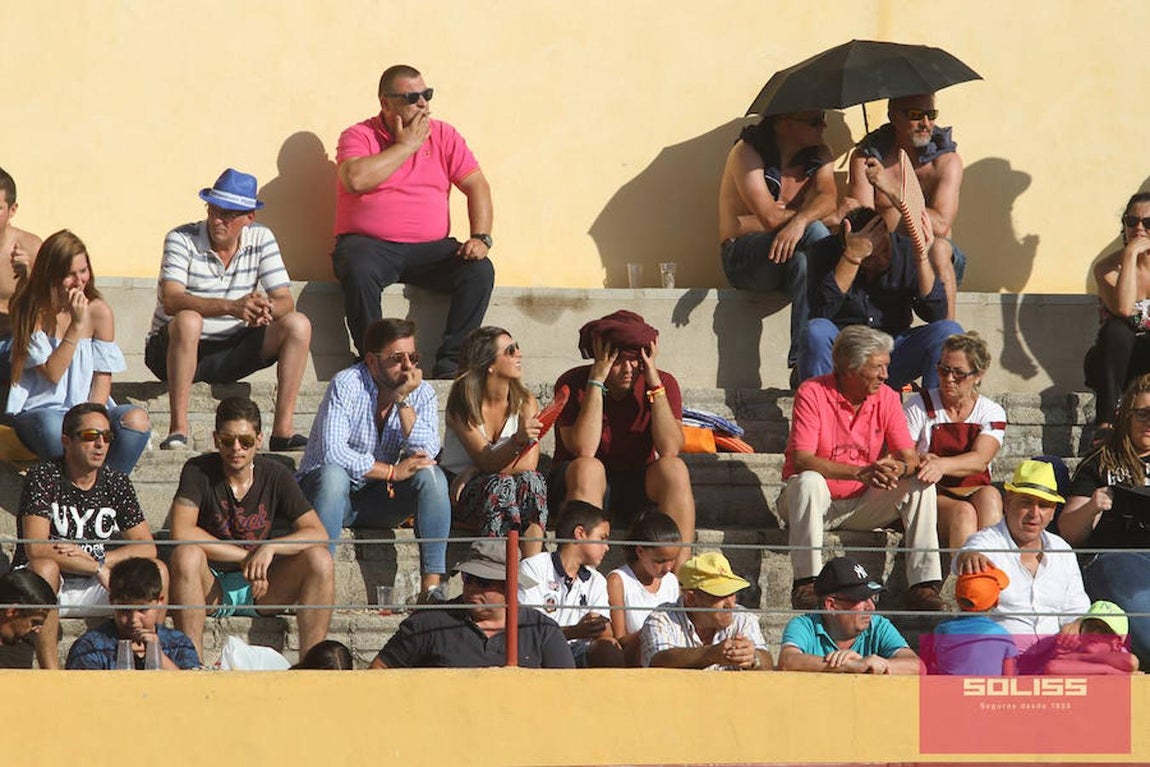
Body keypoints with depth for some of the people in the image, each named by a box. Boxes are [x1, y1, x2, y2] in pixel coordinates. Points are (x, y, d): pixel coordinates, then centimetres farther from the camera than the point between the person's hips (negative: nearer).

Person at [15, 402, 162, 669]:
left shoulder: (117, 483, 6)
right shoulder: (44, 477, -9)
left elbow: (147, 548, 1)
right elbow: (37, 549, -21)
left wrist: (97, 559, -16)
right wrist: (97, 568, -19)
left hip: (93, 589, 5)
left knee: (158, 572, -17)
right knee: (44, 568, -38)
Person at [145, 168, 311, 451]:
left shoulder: (261, 239, 0)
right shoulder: (182, 239, -13)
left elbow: (285, 301, -4)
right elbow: (171, 300, -29)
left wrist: (266, 308, -31)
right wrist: (231, 307, -43)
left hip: (229, 354, 4)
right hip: (172, 351, -4)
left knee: (298, 325, -13)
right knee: (188, 320, -37)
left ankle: (282, 429, -16)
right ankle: (178, 428, -35)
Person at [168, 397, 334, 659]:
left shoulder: (275, 476, 1)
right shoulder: (198, 472, -7)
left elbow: (317, 533, -7)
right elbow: (181, 532, -22)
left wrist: (269, 548, -25)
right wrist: (245, 556, -21)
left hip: (259, 590, 3)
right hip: (212, 586, -3)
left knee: (319, 560, -21)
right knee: (186, 555, -35)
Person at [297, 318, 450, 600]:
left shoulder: (423, 394, -1)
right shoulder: (347, 384, -16)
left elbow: (427, 454, -17)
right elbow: (332, 453, -28)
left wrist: (403, 401, -22)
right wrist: (393, 472, -23)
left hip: (379, 501, 4)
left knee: (432, 476, -21)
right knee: (334, 474, -37)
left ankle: (431, 586, -28)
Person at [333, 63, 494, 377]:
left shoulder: (444, 136, 12)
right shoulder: (359, 136, 1)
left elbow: (476, 186, 7)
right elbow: (356, 180, -20)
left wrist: (480, 238, -10)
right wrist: (406, 146, -11)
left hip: (430, 246, 3)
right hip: (370, 244, -3)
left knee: (480, 271, -23)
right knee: (359, 271, -37)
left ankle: (448, 365, -20)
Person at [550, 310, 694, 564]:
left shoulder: (663, 383, -6)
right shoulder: (573, 384, -13)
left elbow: (670, 449, -19)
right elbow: (584, 451, -26)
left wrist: (654, 383, -22)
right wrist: (596, 381, -26)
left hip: (636, 489, 2)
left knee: (674, 469, -27)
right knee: (587, 468, -35)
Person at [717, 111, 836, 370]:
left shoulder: (818, 155, 7)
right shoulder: (747, 153, -10)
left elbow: (827, 198, -14)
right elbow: (771, 218, -21)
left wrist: (800, 220, -38)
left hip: (790, 253, 5)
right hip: (743, 258, -5)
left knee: (803, 263, -34)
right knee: (816, 231, -31)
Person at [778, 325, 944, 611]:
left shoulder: (886, 398, 1)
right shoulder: (812, 393, -13)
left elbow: (910, 458, -3)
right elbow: (802, 460, -24)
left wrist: (898, 468, -30)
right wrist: (861, 473, -35)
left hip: (863, 506, 4)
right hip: (817, 501, -4)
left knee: (921, 486, -15)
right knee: (809, 481, -37)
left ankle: (923, 585, -22)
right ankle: (806, 583, -37)